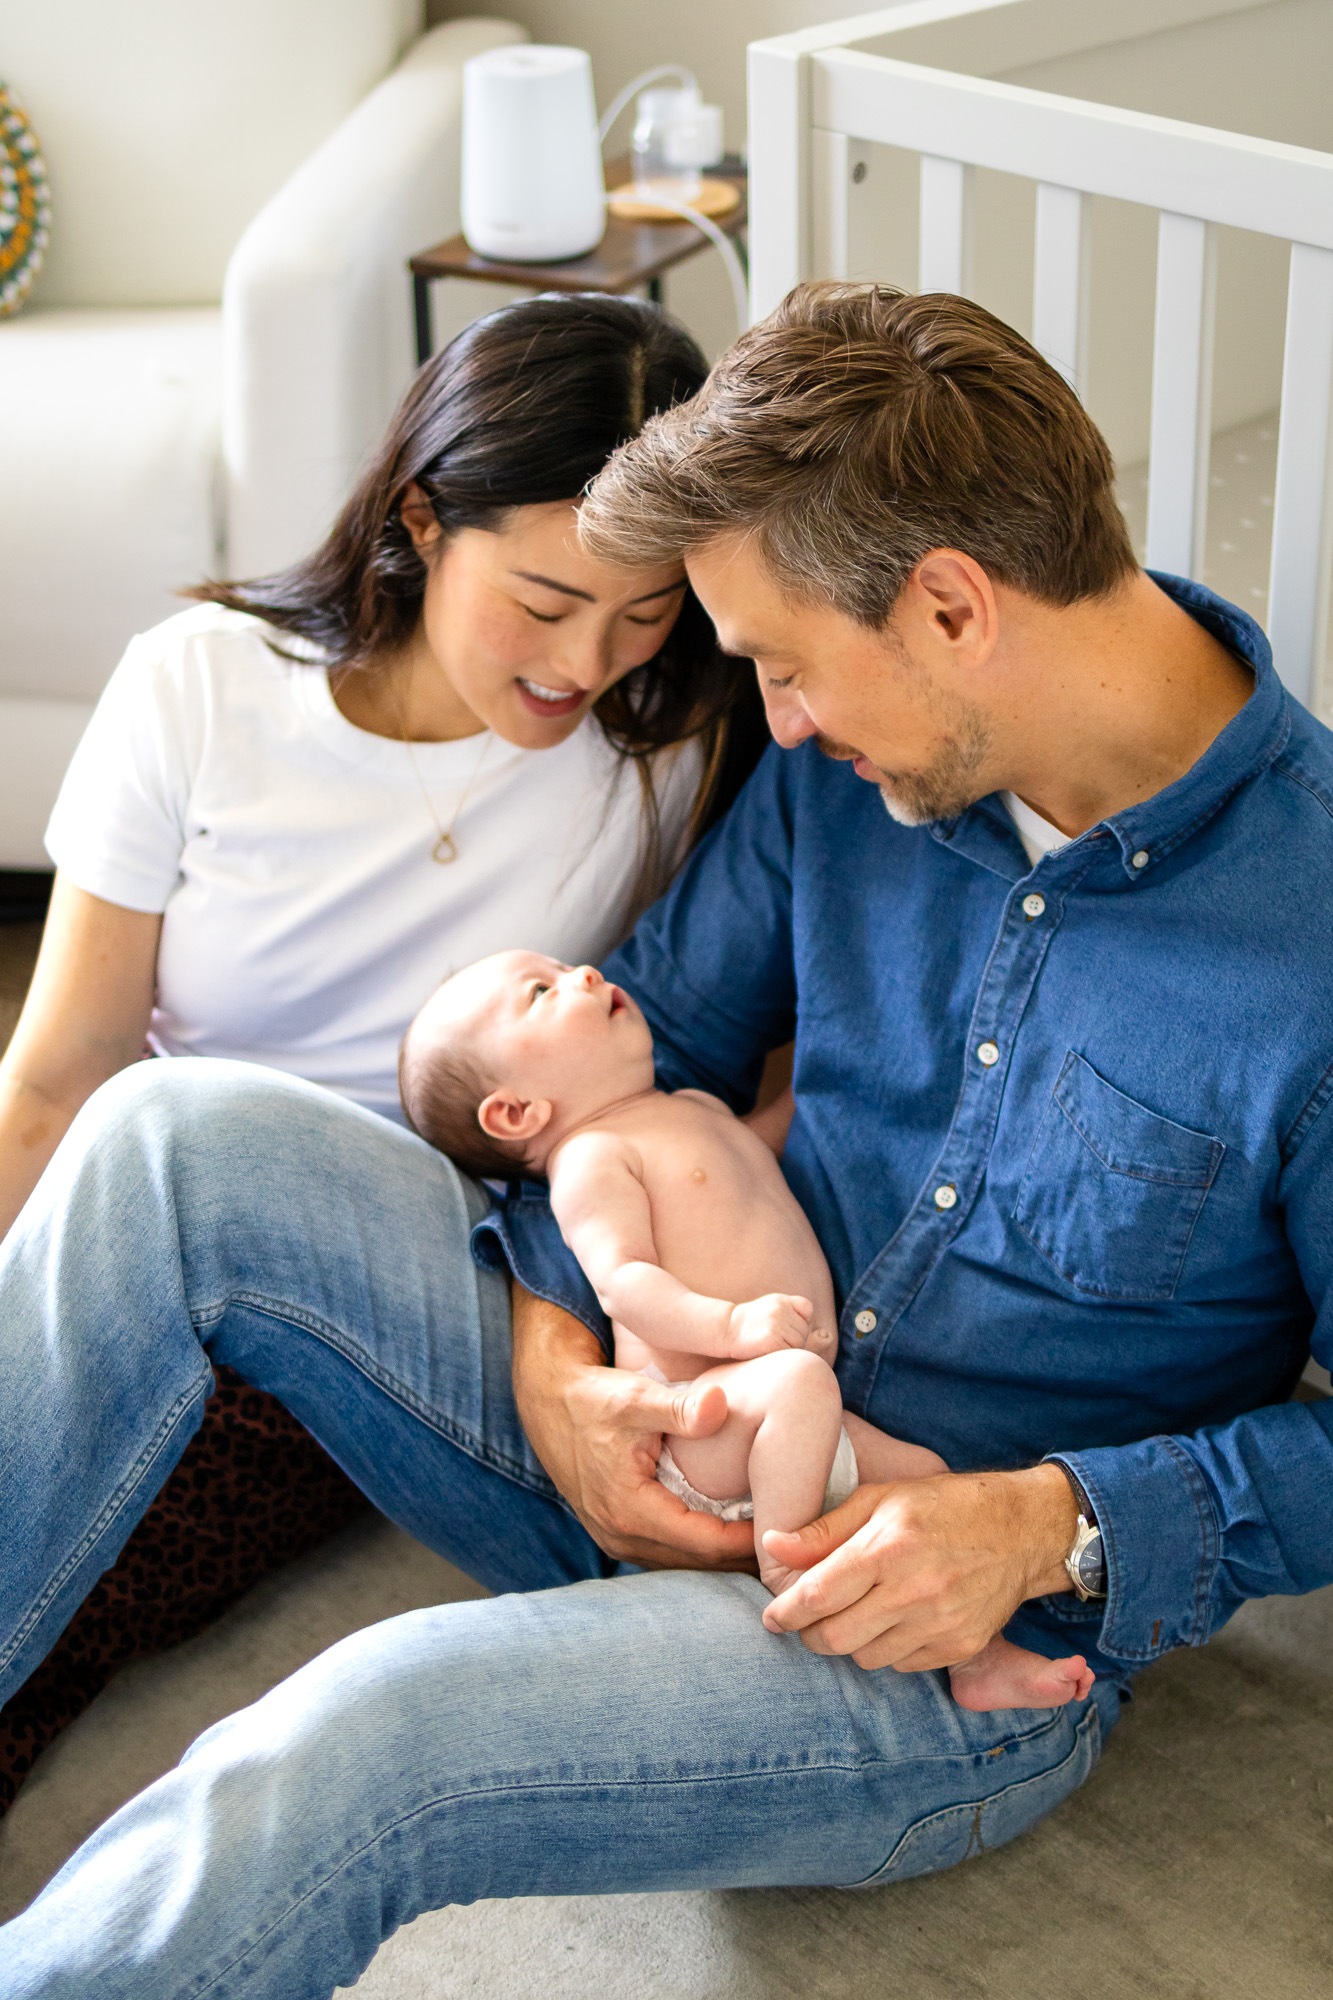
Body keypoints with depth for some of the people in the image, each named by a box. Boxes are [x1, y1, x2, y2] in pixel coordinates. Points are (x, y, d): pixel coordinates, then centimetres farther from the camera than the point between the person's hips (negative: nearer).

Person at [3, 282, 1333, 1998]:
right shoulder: (853, 763, -1)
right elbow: (658, 1036, 9)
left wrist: (1064, 1523, -23)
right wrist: (552, 1347, -8)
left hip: (965, 1659, -6)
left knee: (357, 1738, -33)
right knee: (183, 1139, -12)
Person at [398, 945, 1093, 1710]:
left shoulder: (696, 1109, 23)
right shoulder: (592, 1158, -7)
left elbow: (759, 1143, 46)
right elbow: (623, 1279, -21)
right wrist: (732, 1324, -35)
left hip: (786, 1422, 9)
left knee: (926, 1473, 6)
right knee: (800, 1380, -35)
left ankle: (977, 1655, 11)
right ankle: (785, 1561, -29)